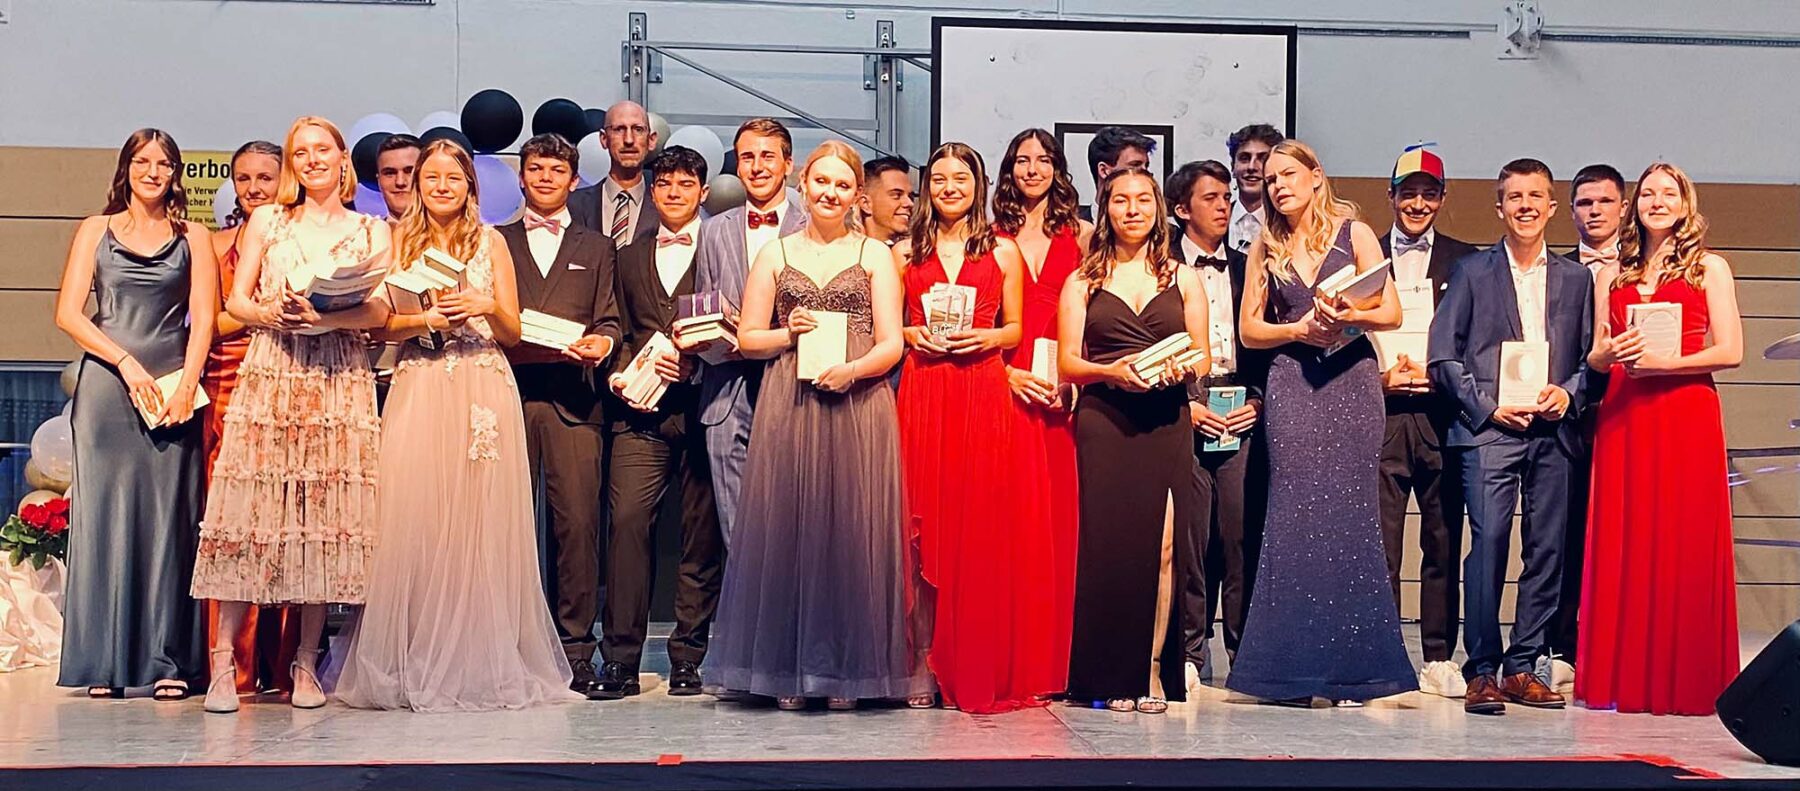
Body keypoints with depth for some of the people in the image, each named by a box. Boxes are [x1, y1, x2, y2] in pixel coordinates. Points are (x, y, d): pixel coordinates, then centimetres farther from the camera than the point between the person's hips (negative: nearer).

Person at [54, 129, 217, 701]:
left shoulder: (192, 237, 12)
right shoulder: (96, 231, 11)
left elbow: (204, 317, 4)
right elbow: (68, 313, 3)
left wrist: (187, 382, -11)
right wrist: (128, 364, -8)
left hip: (174, 388, 0)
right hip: (107, 383, 0)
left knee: (169, 517, -2)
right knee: (104, 513, -1)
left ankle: (168, 662, 1)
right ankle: (104, 663, 3)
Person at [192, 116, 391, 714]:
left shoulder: (372, 233, 13)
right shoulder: (267, 221, 15)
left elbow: (379, 313, 1)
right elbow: (236, 301, 9)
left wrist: (322, 314, -17)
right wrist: (270, 312, -13)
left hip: (340, 381, 0)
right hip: (269, 373, 0)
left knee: (325, 513, -3)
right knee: (251, 510, -8)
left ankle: (306, 663, 3)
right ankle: (223, 660, -7)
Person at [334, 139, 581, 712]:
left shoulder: (491, 242, 11)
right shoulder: (399, 242, 11)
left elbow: (513, 330, 10)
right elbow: (382, 324, 5)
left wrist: (486, 307, -10)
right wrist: (428, 319, -12)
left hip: (484, 393, 0)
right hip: (418, 391, 0)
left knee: (481, 522, -3)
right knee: (415, 521, -5)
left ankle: (483, 663, 3)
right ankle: (415, 665, 0)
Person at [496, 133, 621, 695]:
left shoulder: (597, 248, 21)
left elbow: (609, 320, 13)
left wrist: (602, 342, -8)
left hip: (572, 399, 0)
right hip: (507, 392, 0)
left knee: (577, 522, -6)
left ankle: (575, 649, -1)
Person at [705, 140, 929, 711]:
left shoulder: (875, 256, 9)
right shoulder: (776, 254, 13)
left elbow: (892, 344, 2)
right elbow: (748, 339, 10)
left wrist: (853, 369, -16)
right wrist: (788, 334, -8)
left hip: (857, 407, -1)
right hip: (788, 410, 1)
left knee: (852, 529, -1)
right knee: (788, 528, 0)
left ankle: (848, 671, 7)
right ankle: (790, 670, 7)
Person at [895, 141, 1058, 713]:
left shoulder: (1003, 251, 10)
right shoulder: (906, 253, 13)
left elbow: (1016, 328, 12)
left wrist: (988, 337, -8)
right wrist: (913, 335, -6)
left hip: (986, 393, -1)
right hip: (924, 395, 1)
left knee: (987, 527, -3)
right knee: (927, 525, -3)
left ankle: (986, 670, 3)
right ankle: (931, 667, 3)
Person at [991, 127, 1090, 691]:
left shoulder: (1080, 236, 12)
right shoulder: (993, 238, 10)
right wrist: (1007, 374, -9)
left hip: (1061, 393, 1)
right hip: (1003, 387, -1)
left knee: (1059, 513, -2)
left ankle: (1052, 658, 4)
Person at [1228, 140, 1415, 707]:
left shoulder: (1354, 233, 7)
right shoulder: (1265, 249, 14)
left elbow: (1392, 313, 3)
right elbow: (1249, 328, 11)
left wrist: (1347, 316, -15)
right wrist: (1300, 329, -5)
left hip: (1350, 383, -1)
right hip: (1291, 388, 2)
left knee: (1349, 515, -4)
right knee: (1295, 518, -4)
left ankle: (1351, 667, 1)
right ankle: (1298, 669, 0)